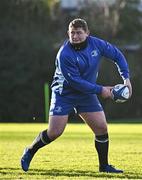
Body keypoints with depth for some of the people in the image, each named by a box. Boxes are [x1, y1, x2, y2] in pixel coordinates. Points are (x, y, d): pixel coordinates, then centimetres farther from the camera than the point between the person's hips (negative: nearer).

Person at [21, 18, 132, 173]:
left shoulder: (96, 44, -10)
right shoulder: (64, 54, -26)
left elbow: (117, 55, 5)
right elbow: (75, 81, -26)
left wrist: (126, 77, -5)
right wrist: (100, 90, -23)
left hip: (87, 94, 5)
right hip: (64, 94, -5)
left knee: (101, 127, -3)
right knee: (54, 132, -10)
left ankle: (104, 166, 11)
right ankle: (30, 152, 15)